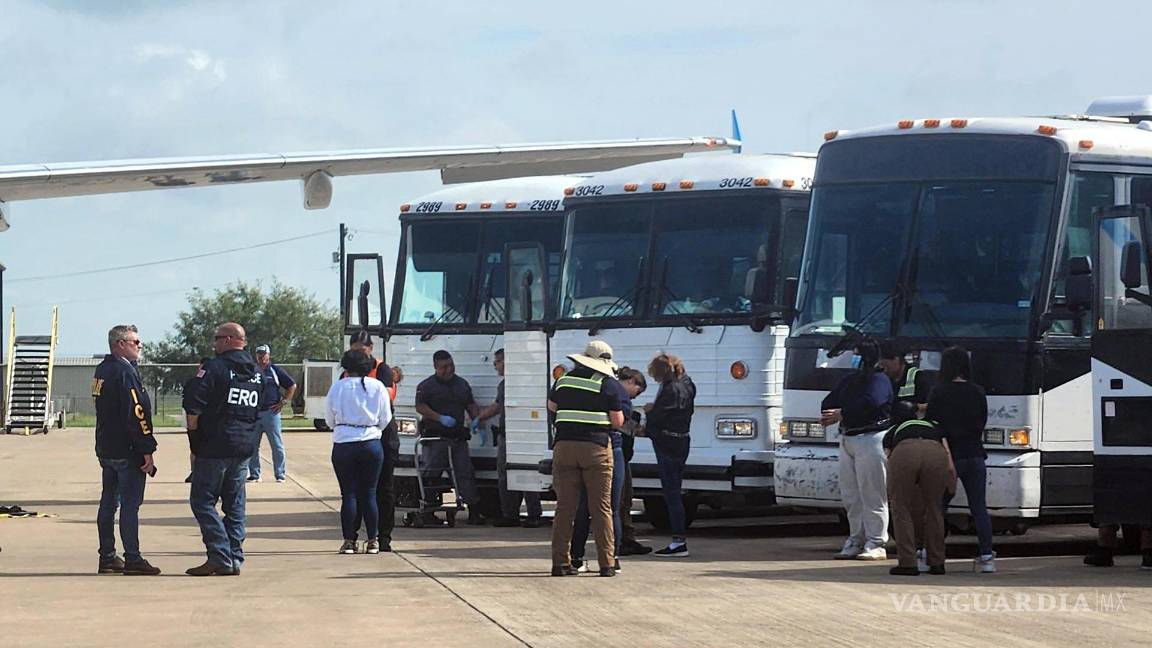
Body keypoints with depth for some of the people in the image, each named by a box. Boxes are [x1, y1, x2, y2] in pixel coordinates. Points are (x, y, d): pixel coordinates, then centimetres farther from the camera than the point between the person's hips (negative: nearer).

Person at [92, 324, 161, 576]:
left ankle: (107, 558, 16)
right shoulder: (125, 372, -16)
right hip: (127, 451, -9)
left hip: (106, 449, 9)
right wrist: (147, 451, -18)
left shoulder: (102, 370, 13)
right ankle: (132, 559, -7)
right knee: (130, 504, -7)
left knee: (109, 503, 12)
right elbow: (136, 414, -20)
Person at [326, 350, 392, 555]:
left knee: (348, 494, 3)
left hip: (343, 444, -1)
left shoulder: (337, 387, -2)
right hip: (371, 443, 1)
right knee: (369, 493, 7)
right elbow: (385, 418, 5)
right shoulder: (377, 387, 0)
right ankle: (372, 541, 7)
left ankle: (349, 541, 2)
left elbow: (330, 419, 6)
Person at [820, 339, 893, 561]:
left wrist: (841, 414, -15)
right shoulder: (849, 380, 19)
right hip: (847, 440, 9)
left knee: (872, 495, -6)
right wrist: (830, 416, -7)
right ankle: (856, 541, 17)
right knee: (851, 496, 10)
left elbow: (870, 403, -23)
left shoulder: (879, 381, -5)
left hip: (870, 440, -8)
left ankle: (876, 544, -4)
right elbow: (828, 403, 17)